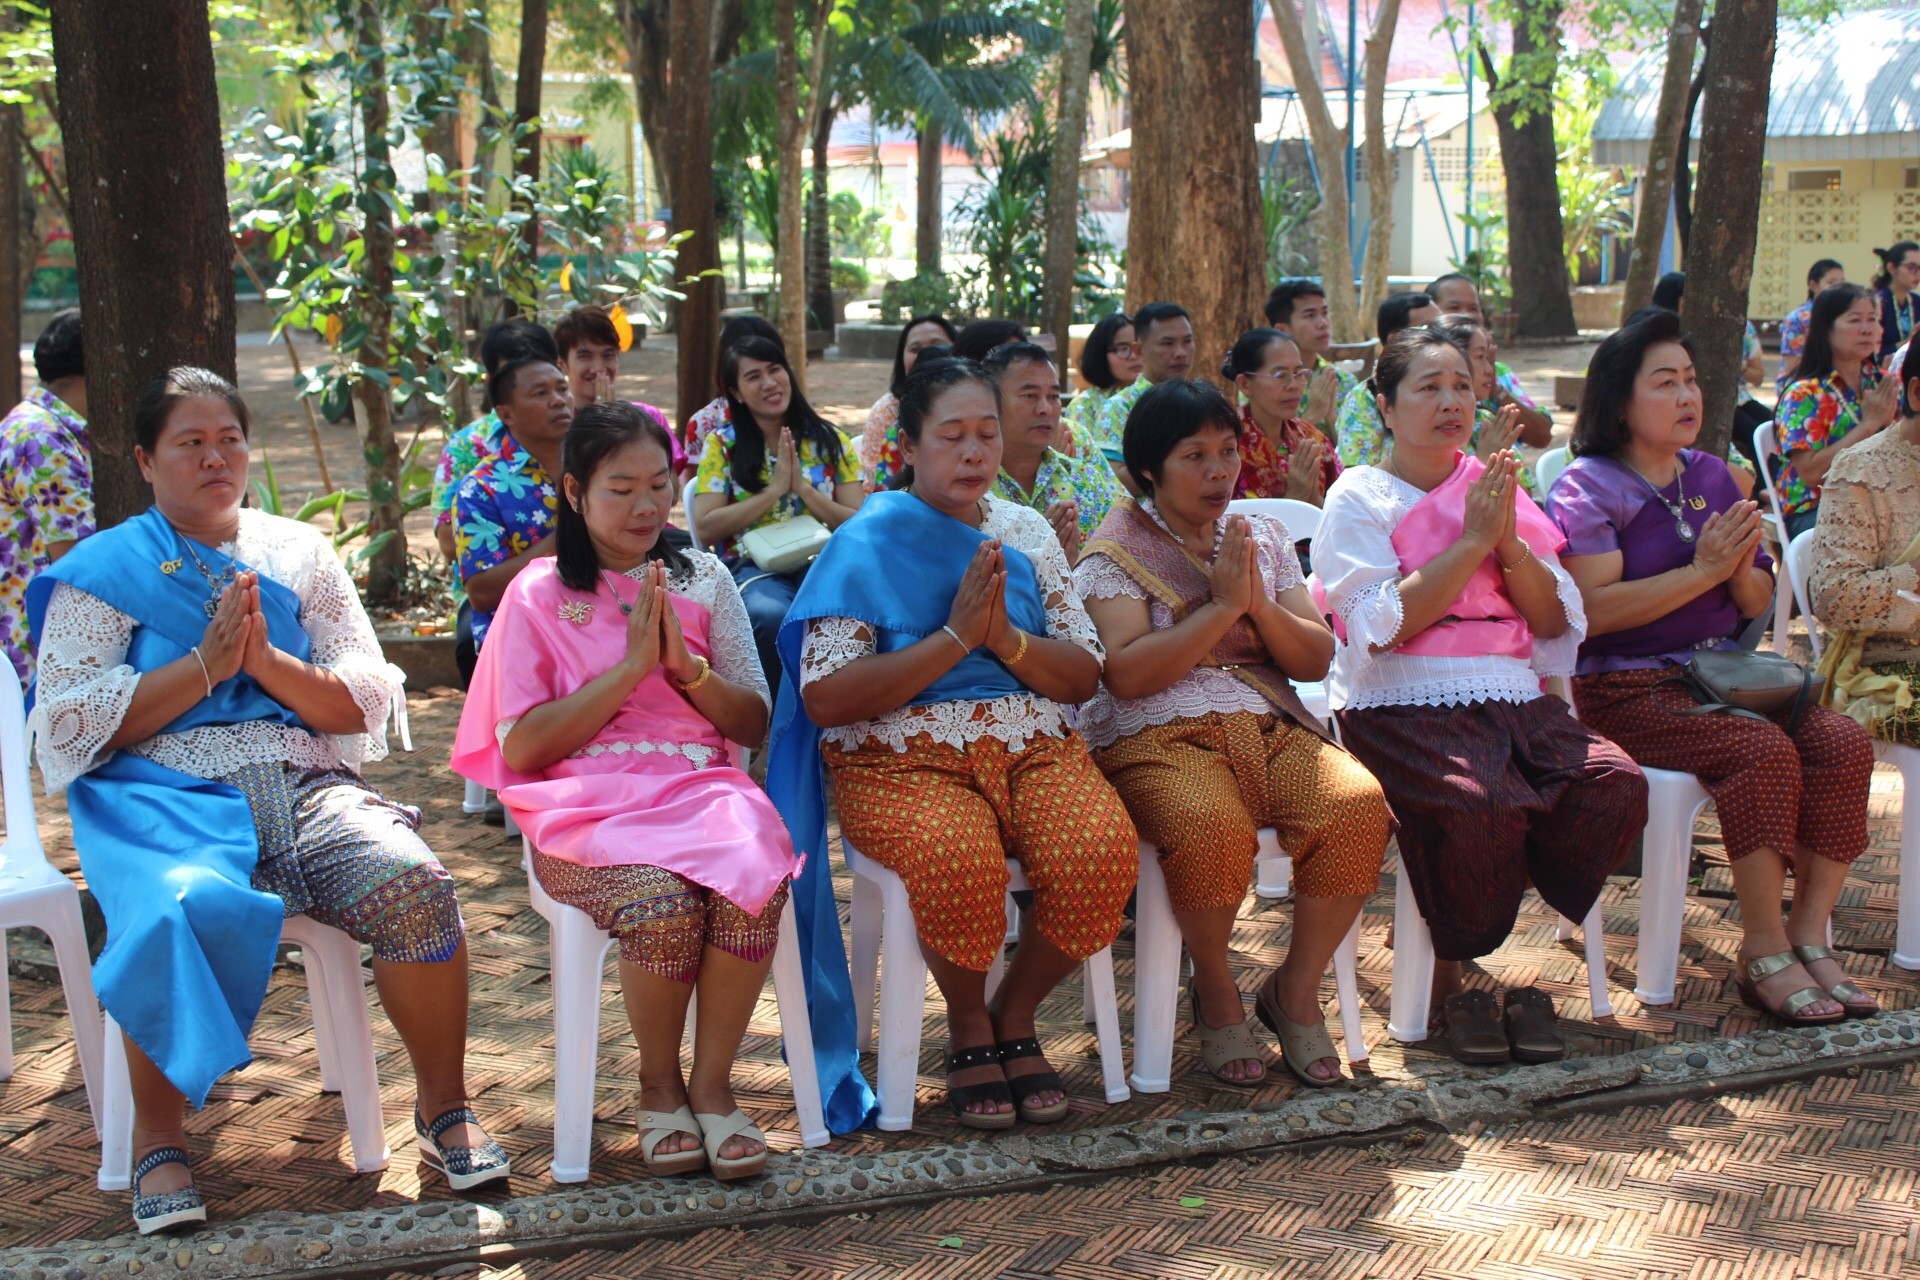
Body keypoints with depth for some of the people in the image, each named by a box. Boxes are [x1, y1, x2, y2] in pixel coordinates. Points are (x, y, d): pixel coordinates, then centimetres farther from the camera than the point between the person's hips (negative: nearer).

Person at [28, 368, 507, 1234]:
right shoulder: (103, 570, 10)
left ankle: (443, 1105, -8)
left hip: (304, 785, 2)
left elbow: (366, 701, 10)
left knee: (415, 885, -27)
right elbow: (68, 723, -1)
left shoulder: (299, 553, 18)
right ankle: (158, 1141, -17)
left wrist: (266, 661, -7)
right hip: (165, 796, -2)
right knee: (179, 913, -36)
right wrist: (203, 664, -9)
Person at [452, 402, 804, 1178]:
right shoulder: (539, 595, 7)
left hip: (701, 785, 2)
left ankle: (712, 1082, -12)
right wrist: (631, 666, -7)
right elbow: (521, 747, -3)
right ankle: (659, 1085, -6)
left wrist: (685, 663, -5)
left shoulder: (704, 581, 15)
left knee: (754, 880, -33)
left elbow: (754, 725, 12)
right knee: (662, 901, -35)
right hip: (588, 801, -2)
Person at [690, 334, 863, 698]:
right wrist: (774, 490, -4)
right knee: (770, 615, -38)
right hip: (754, 568, -1)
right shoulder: (723, 443, 13)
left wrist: (803, 488, -5)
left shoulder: (828, 440, 16)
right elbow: (706, 528, 1)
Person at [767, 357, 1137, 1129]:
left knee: (1104, 848, -28)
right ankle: (968, 1026, -4)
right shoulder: (864, 546, 0)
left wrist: (1005, 638, -10)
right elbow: (825, 699, -11)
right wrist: (955, 638, -15)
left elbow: (1084, 678, 10)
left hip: (1034, 746, 4)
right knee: (959, 859, -36)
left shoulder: (1027, 535, 14)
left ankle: (1015, 1015, 0)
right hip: (903, 760, -4)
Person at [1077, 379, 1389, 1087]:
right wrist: (1221, 607, -11)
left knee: (1360, 805, -26)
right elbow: (1125, 674, -12)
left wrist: (1259, 607, -5)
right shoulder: (1115, 550, 2)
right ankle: (1215, 992, -7)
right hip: (1157, 738, -5)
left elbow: (1317, 659, 13)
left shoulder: (1264, 537, 18)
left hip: (1271, 729, 5)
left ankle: (1296, 989, -4)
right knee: (1214, 829, -37)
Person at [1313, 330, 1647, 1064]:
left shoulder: (1496, 487, 19)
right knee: (1480, 804, -34)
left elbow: (1555, 623, 11)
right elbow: (1382, 627, -12)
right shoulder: (1359, 497, 4)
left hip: (1511, 694, 5)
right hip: (1402, 702, -5)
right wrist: (1472, 542, -10)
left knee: (1615, 784, -23)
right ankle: (1448, 975, -8)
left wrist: (1508, 542, -5)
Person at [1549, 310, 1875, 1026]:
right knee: (1762, 750, -30)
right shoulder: (1588, 489, -3)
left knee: (1843, 743, -20)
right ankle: (1764, 956, -20)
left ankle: (1808, 938, -13)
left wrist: (1741, 570, -5)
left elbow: (1759, 602, 18)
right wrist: (1701, 570, -16)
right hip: (1628, 689, -6)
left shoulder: (1713, 477, 16)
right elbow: (1592, 611, -17)